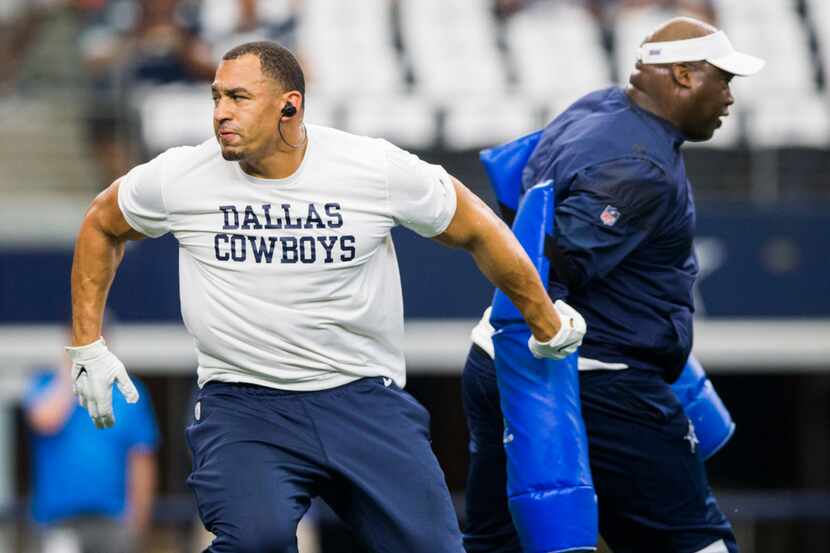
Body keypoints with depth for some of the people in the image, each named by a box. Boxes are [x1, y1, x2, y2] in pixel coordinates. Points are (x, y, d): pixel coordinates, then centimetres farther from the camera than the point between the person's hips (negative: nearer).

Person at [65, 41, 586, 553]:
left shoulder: (377, 169, -6)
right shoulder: (179, 178, -4)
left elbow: (477, 230, 8)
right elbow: (101, 226, 17)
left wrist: (547, 324, 18)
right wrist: (88, 345, 14)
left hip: (363, 397, 1)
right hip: (241, 405, -1)